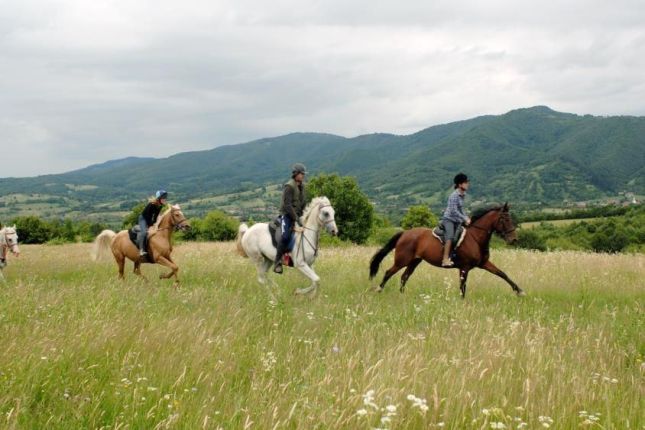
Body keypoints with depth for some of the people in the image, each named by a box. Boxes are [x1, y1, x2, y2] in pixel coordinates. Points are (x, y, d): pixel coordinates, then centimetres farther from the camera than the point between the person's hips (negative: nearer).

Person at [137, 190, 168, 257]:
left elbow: (156, 216, 4)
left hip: (149, 219, 8)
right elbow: (147, 215, -24)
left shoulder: (160, 206, -5)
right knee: (144, 232, -29)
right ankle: (141, 250, -32)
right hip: (143, 218, -8)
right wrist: (150, 225, -20)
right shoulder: (151, 205, -28)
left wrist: (154, 223, -2)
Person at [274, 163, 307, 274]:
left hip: (297, 215, 8)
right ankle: (277, 262, -22)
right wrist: (296, 219, -25)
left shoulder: (301, 186, 11)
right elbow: (287, 205, -20)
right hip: (287, 215, -8)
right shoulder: (289, 187, -14)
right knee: (286, 236, -26)